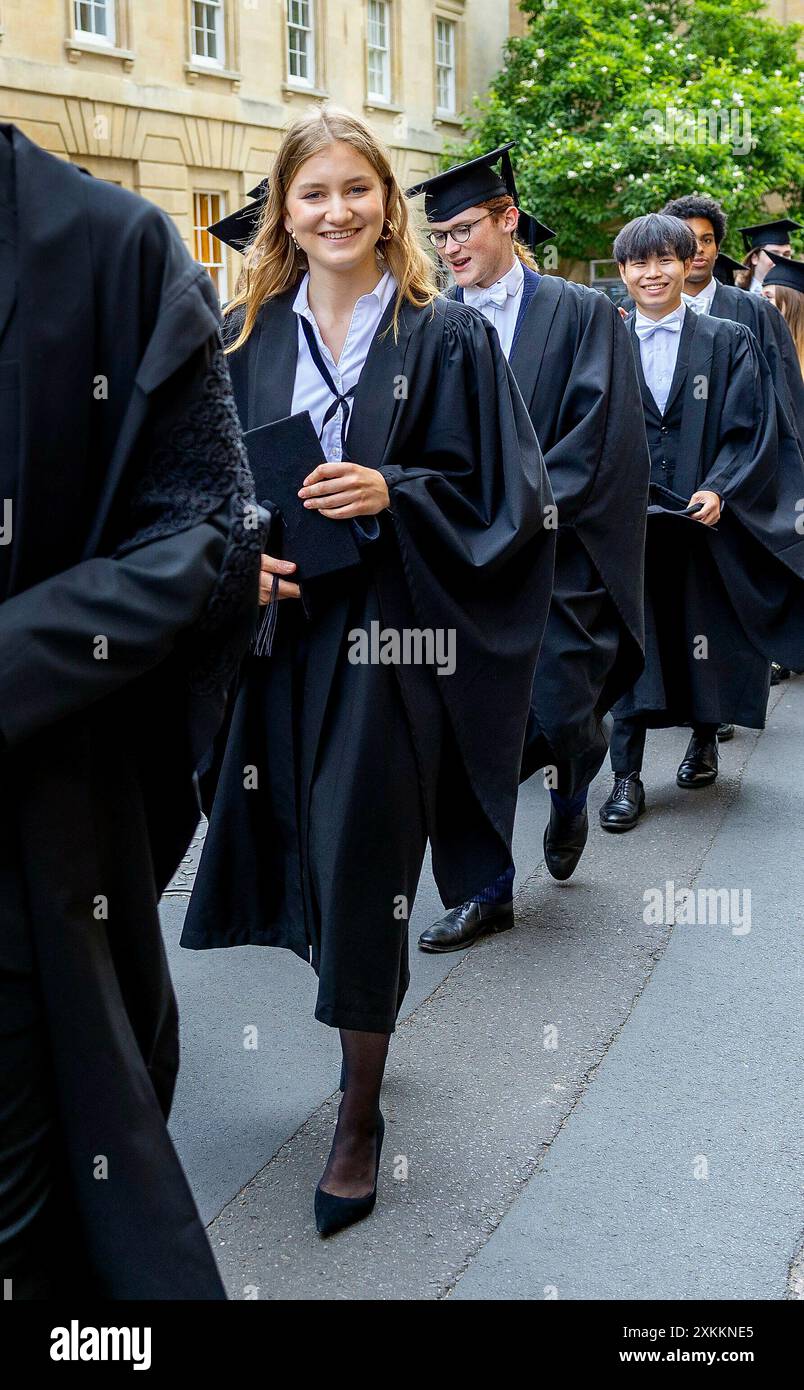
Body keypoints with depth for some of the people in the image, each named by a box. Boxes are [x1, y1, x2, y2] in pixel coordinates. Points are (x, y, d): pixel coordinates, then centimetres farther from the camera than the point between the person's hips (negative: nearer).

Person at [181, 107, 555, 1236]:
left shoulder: (448, 337, -1)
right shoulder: (245, 339, 8)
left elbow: (499, 494, -3)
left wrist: (393, 493, -18)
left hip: (387, 641, -3)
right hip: (278, 631, 4)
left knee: (362, 872, -1)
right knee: (315, 859, 11)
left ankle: (359, 1115, 14)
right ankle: (362, 1027, 38)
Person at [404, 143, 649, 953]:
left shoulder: (582, 316, 0)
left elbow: (600, 434, -8)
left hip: (557, 555, -2)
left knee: (561, 717, -3)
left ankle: (568, 798, 33)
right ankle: (490, 891, 15)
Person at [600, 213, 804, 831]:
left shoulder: (730, 342, 2)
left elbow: (752, 430, -4)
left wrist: (718, 490, -18)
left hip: (706, 520, -1)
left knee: (703, 638, 10)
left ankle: (704, 739, 34)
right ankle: (627, 776, 1)